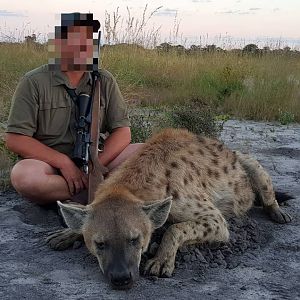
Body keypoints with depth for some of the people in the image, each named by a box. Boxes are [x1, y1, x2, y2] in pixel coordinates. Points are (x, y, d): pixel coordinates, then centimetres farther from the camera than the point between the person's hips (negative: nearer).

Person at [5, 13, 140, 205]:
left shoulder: (105, 81, 5)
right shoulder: (34, 82, -4)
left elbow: (122, 131, 2)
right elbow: (15, 139, -9)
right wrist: (64, 162, -19)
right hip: (49, 165, -2)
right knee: (23, 175, -36)